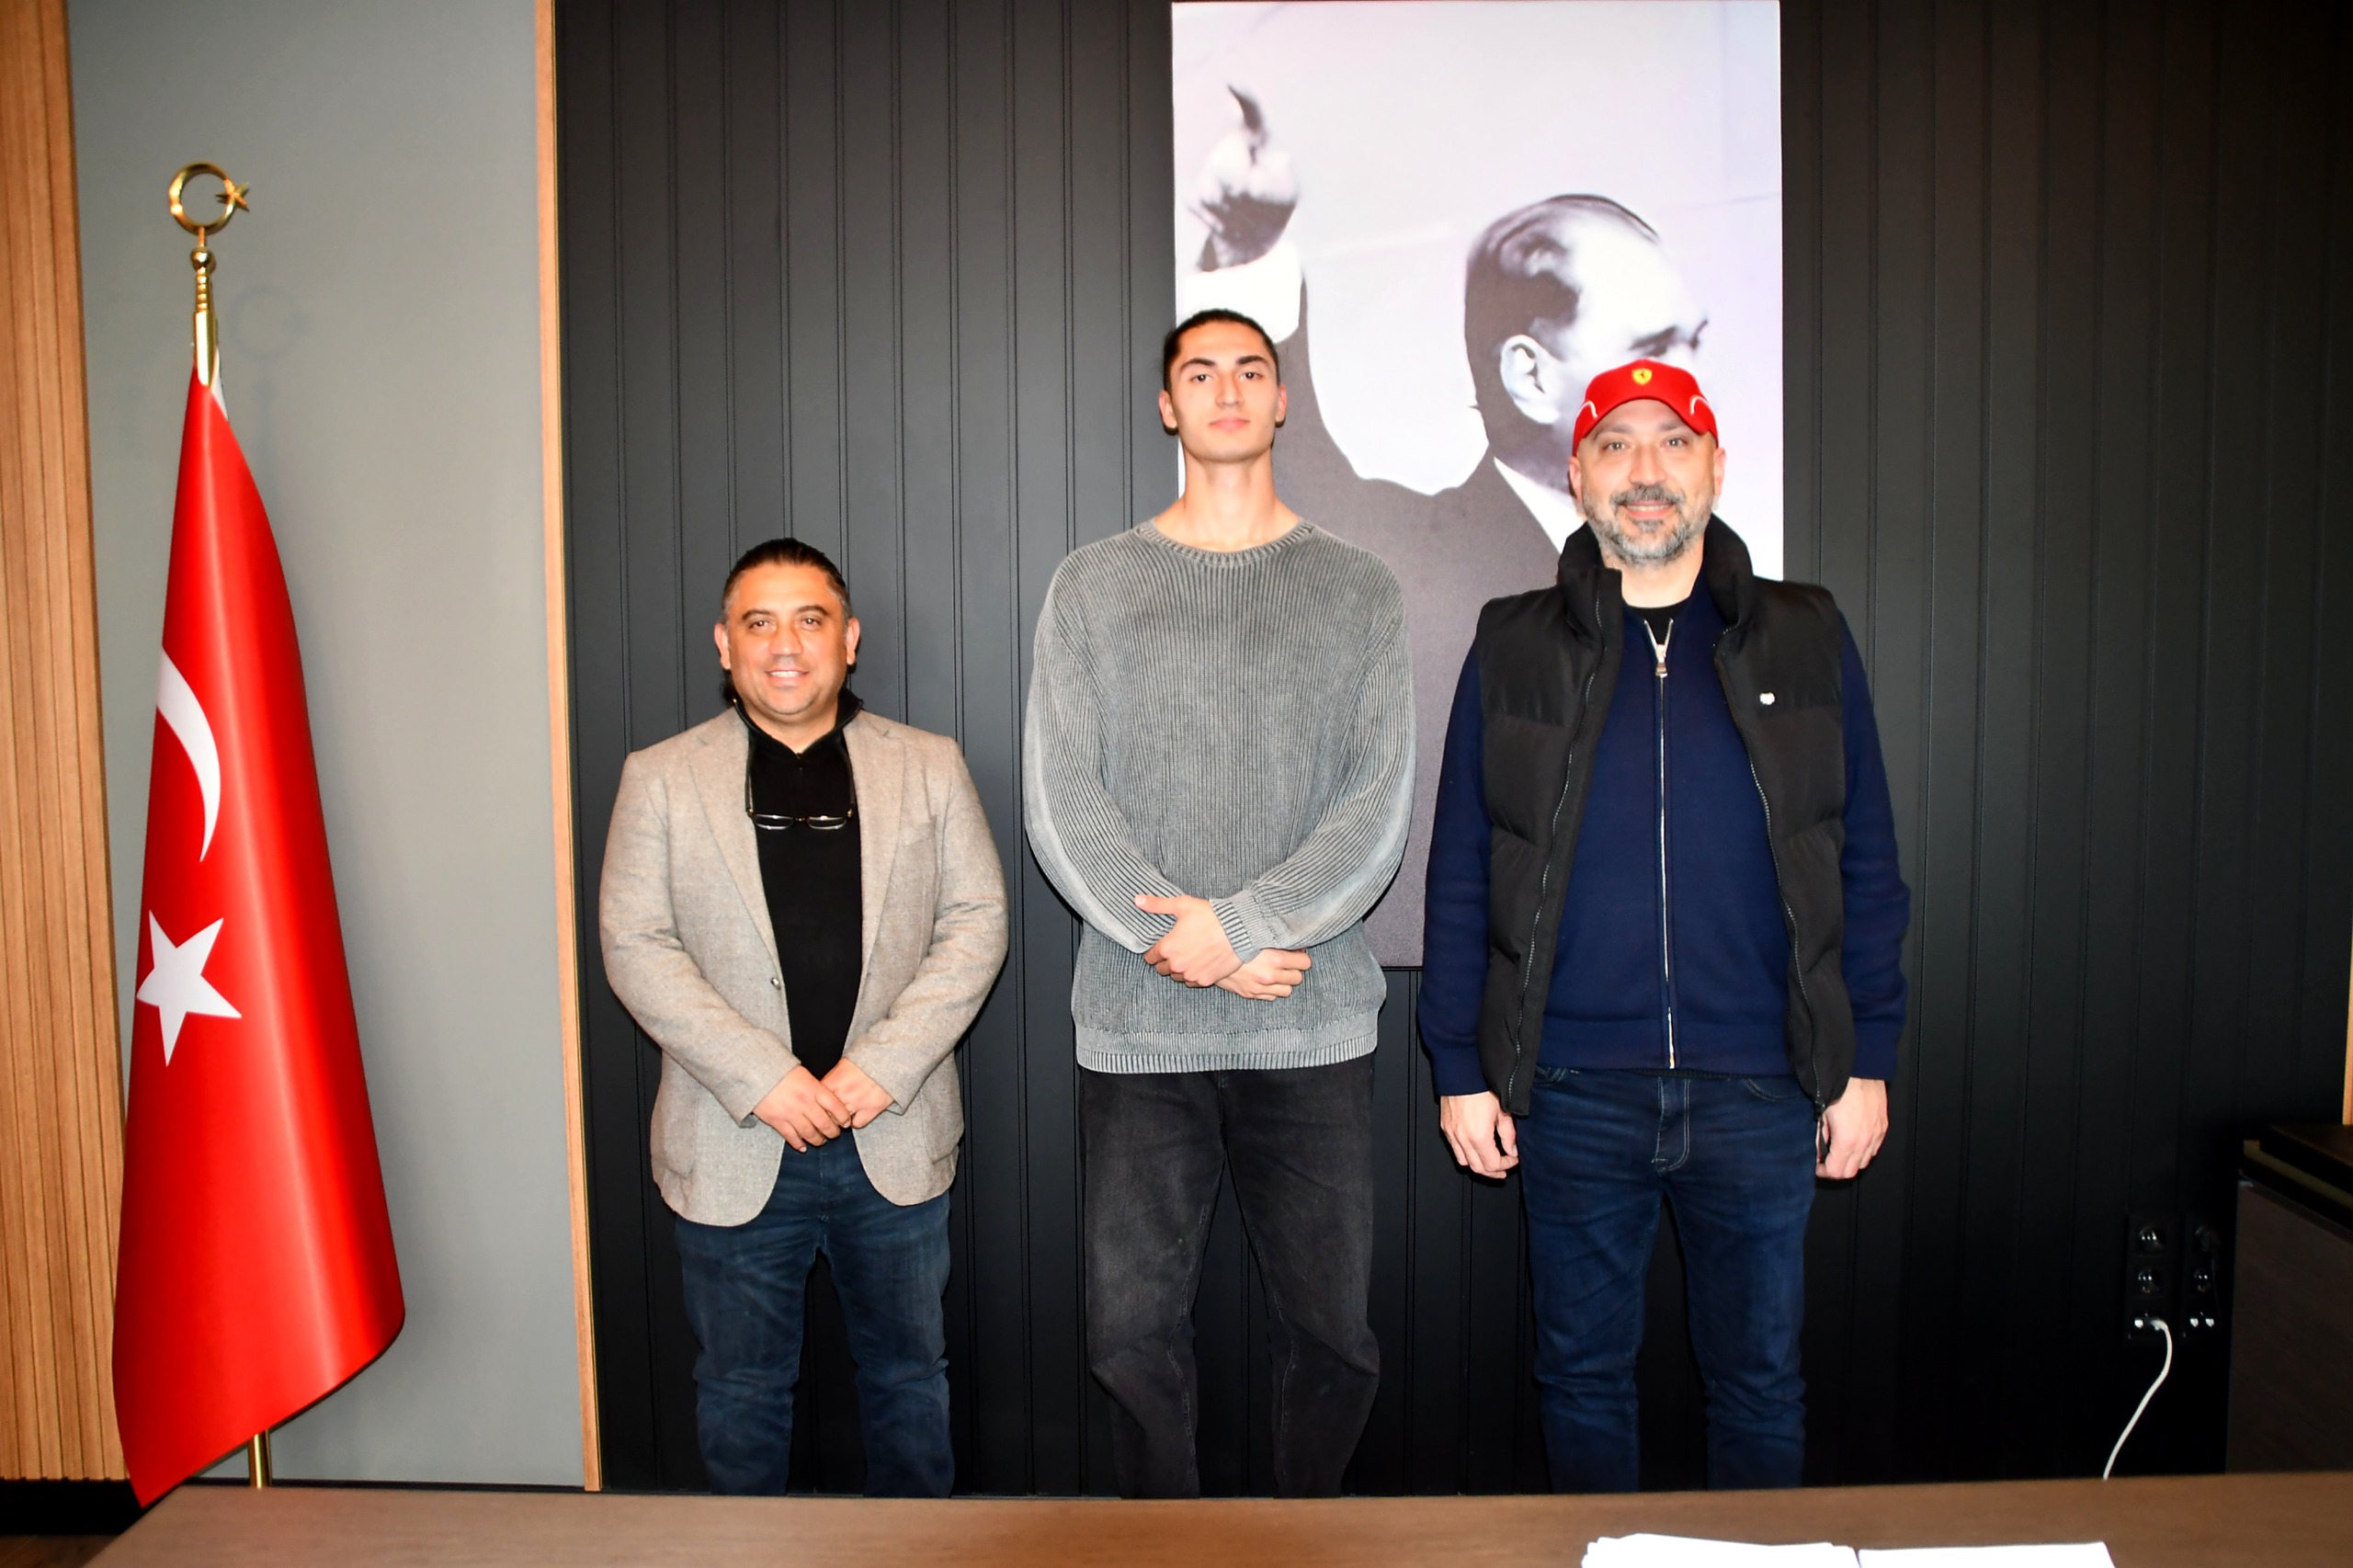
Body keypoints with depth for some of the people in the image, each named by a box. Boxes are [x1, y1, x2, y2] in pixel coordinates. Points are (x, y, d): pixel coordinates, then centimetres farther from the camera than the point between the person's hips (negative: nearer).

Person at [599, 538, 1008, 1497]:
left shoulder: (930, 766, 4)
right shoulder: (660, 778, 1)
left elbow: (977, 922, 0)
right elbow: (635, 947, -5)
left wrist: (884, 1067, -12)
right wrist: (760, 1078, -15)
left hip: (895, 1137, 1)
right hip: (734, 1148, -1)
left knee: (909, 1372, 16)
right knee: (741, 1391, 14)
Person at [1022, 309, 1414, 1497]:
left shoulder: (1359, 589, 9)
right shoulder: (1091, 585, 9)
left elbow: (1377, 807, -1)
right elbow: (1061, 801, 0)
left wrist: (1239, 924, -13)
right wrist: (1177, 941, -11)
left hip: (1315, 1027, 0)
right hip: (1135, 1029, 0)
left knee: (1333, 1329, 6)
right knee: (1133, 1329, 5)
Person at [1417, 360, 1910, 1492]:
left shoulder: (1806, 642, 5)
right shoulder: (1514, 650, 3)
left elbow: (1868, 869, 6)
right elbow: (1458, 878, 3)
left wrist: (1869, 1063, 2)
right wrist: (1460, 1069, 0)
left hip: (1759, 1089, 1)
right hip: (1573, 1091, 0)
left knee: (1760, 1378, 14)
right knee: (1582, 1375, 13)